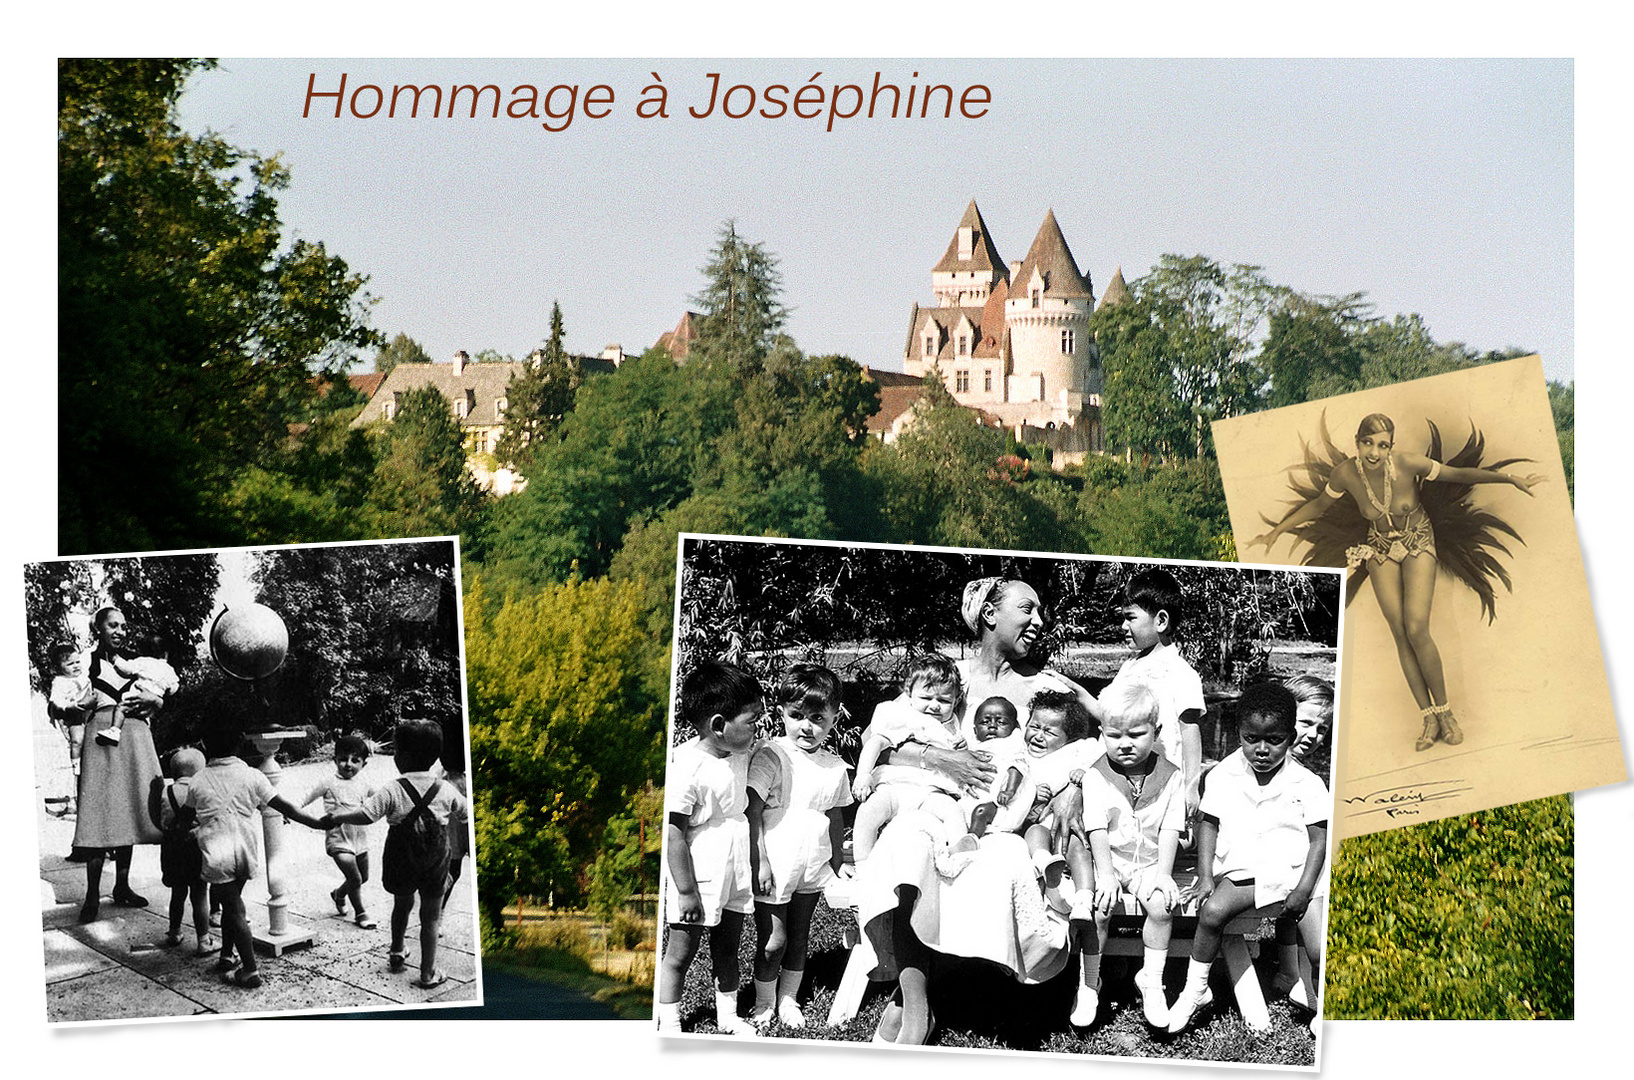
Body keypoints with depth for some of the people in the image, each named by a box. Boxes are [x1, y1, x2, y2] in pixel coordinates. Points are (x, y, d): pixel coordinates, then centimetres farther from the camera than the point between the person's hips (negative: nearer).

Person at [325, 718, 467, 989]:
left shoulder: (392, 792, -17)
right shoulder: (446, 790, -7)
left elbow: (365, 815, -27)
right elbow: (465, 813, 9)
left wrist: (337, 817, -14)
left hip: (401, 863, 0)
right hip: (435, 865, 0)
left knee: (402, 904, 26)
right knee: (430, 917, 9)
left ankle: (396, 953, 40)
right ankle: (427, 973, 10)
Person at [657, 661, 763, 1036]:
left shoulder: (741, 753, 0)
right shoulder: (686, 767, -23)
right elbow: (674, 833, -20)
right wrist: (686, 891, -19)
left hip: (735, 874, 7)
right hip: (698, 878, -7)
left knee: (728, 948, 18)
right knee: (681, 951, 5)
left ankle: (728, 1015, 32)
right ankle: (669, 1023, 15)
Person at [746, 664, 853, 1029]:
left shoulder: (835, 767, 4)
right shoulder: (771, 756, -14)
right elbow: (752, 812, -16)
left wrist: (837, 864, 18)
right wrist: (759, 862, -19)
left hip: (813, 869, 5)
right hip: (774, 868, -5)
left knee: (799, 937, 15)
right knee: (773, 941, -1)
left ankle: (788, 999, 30)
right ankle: (764, 1003, 17)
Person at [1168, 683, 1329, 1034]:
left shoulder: (1306, 784, -3)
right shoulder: (1224, 776, 3)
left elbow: (1319, 838, -2)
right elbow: (1208, 824, 8)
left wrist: (1303, 890, -12)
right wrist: (1205, 876, -2)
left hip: (1297, 873, -1)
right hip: (1243, 873, 2)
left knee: (1322, 952, -16)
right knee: (1211, 911, -26)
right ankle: (1195, 989, -7)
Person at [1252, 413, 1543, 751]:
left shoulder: (1407, 463, -28)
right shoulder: (1346, 474, -21)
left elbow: (1457, 475, -15)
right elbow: (1318, 505, -1)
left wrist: (1510, 479, -16)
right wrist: (1277, 531, -2)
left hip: (1418, 543, -2)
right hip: (1381, 548, 2)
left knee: (1416, 629, -15)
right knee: (1400, 634, -6)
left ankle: (1444, 710, 0)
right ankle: (1429, 717, 2)